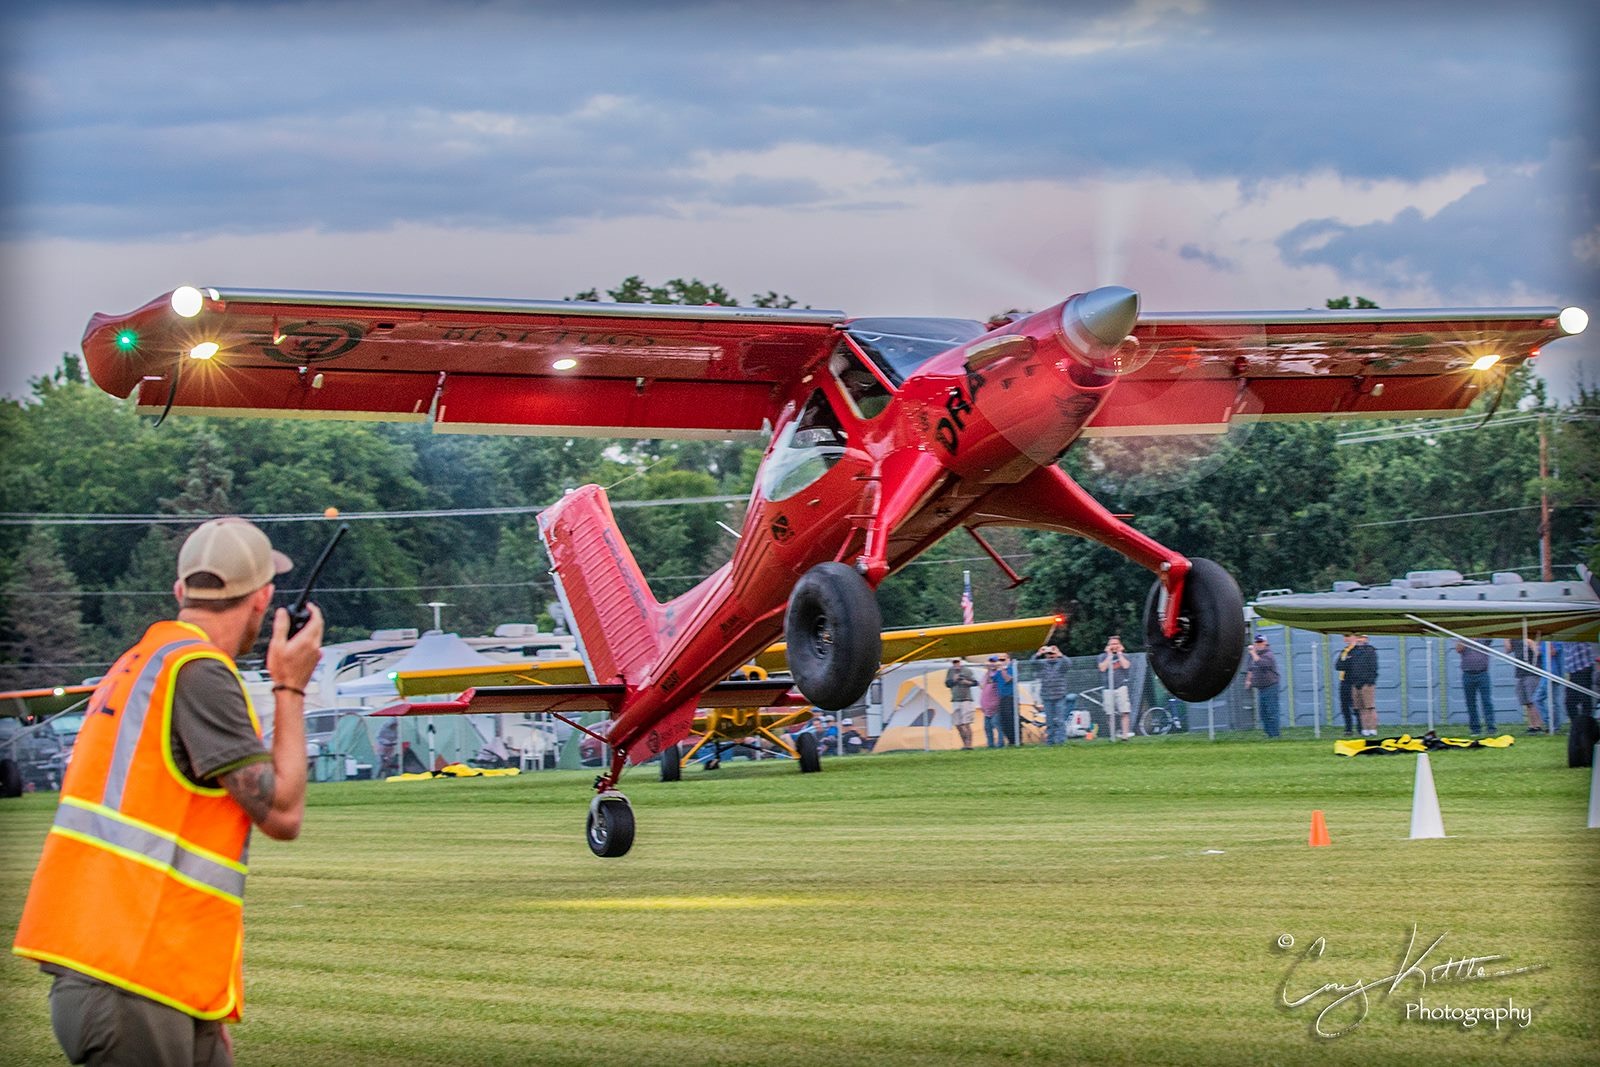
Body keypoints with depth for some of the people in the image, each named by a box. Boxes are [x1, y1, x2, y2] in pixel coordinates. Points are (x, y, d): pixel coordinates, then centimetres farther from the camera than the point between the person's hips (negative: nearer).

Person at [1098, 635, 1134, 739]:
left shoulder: (1124, 656, 10)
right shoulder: (1103, 656, 10)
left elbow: (1126, 665, -10)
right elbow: (1102, 668, -7)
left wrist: (1119, 653, -3)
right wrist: (1109, 655, -4)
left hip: (1121, 686, -1)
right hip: (1108, 688, 1)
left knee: (1125, 712, -12)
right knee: (1110, 714, 0)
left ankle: (1125, 733, -15)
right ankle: (1113, 734, 8)